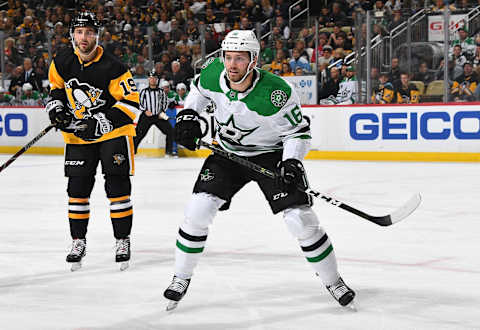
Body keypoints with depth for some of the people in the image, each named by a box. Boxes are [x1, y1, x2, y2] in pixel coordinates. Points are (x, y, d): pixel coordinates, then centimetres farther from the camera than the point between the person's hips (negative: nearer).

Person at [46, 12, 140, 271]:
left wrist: (101, 123, -25)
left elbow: (131, 102, -18)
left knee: (117, 186, -4)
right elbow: (56, 86, 16)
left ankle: (123, 240, 8)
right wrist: (56, 107, -2)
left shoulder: (111, 68, -20)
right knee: (77, 188, 3)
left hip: (113, 132, -4)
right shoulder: (63, 62, -4)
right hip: (78, 135, 4)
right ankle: (78, 242, 14)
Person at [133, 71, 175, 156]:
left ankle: (168, 151, 1)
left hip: (159, 116, 2)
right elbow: (140, 103, 3)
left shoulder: (161, 91, 12)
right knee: (139, 134, -10)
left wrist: (162, 112, -2)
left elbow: (164, 103, 15)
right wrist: (145, 110, -14)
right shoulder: (144, 91, 5)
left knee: (170, 131, -8)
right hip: (146, 116, -2)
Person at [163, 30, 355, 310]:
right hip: (228, 152, 4)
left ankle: (333, 281, 9)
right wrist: (188, 115, -4)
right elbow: (200, 89, 10)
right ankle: (182, 278, 7)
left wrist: (292, 162, -30)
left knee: (301, 219, -12)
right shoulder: (214, 72, -16)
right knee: (199, 209, -12)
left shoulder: (277, 93, -30)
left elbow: (298, 130, -16)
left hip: (272, 154, -4)